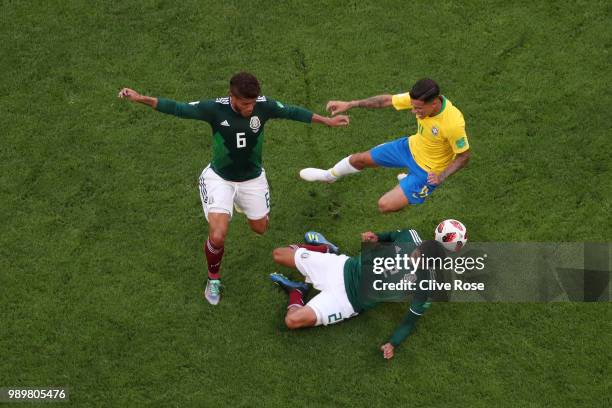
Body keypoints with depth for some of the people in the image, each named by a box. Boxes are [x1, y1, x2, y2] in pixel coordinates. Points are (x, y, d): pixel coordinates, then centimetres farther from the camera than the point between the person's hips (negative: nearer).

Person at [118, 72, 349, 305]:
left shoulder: (264, 105, -20)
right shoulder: (215, 108, -26)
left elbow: (292, 112, -5)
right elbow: (178, 109, -23)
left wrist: (327, 121, 2)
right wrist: (141, 99, -31)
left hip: (252, 178, 3)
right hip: (219, 178, -3)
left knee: (260, 228, 20)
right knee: (217, 236, -17)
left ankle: (242, 202, 56)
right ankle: (214, 279, 14)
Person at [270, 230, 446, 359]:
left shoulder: (424, 291, -24)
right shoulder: (410, 237, -17)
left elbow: (410, 321, -10)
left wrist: (393, 343, -24)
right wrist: (378, 236, -10)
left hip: (349, 300, -3)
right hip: (344, 267, 4)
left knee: (293, 320, -24)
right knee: (278, 254, 7)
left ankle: (297, 292, 8)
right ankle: (324, 249, 29)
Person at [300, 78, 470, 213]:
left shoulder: (453, 123, -40)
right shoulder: (420, 99, -24)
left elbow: (464, 156, -22)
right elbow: (387, 100, -10)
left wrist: (441, 177, -34)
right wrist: (350, 104, -12)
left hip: (428, 170, -6)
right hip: (411, 147, 6)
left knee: (385, 205, -11)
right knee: (359, 159, 15)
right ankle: (329, 175, 50)